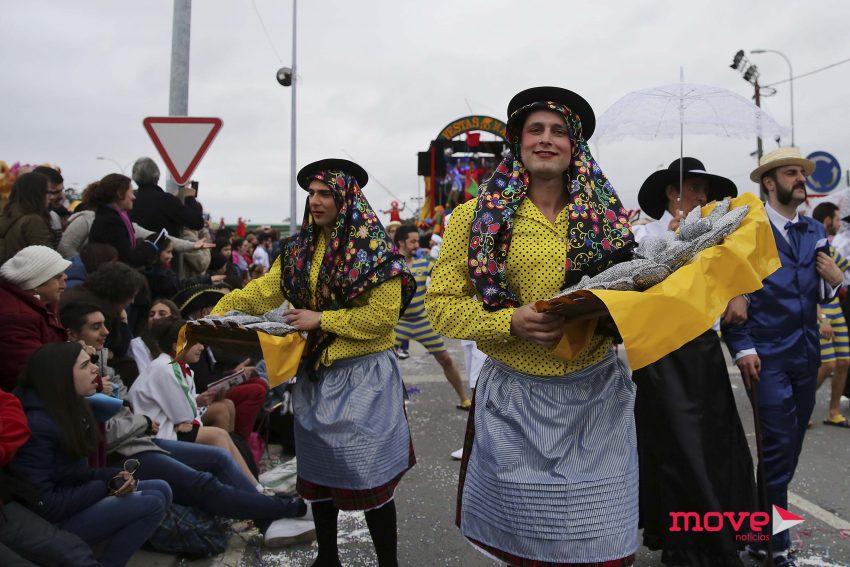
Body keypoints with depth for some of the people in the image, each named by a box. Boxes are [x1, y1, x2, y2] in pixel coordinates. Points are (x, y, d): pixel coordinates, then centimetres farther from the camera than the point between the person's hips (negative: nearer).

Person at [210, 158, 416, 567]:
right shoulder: (299, 248, 7)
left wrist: (321, 320, -17)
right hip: (314, 374, 6)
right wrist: (219, 312, -12)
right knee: (318, 471, 16)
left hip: (363, 376, -6)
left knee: (369, 477, 0)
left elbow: (383, 315, -18)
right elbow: (264, 291, 2)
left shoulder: (374, 249, -12)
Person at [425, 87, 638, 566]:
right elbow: (441, 304, -3)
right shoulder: (478, 217, -3)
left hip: (597, 392, 2)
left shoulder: (608, 216, 5)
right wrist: (510, 322, -18)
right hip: (514, 396, -1)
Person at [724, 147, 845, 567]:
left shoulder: (815, 231, 14)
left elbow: (821, 294, 18)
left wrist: (836, 280, -5)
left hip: (806, 355, 7)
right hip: (767, 357, -6)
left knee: (789, 449, 14)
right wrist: (741, 347, -16)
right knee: (779, 448, -6)